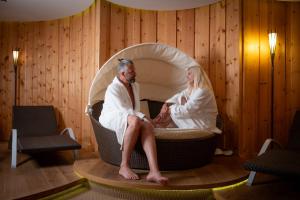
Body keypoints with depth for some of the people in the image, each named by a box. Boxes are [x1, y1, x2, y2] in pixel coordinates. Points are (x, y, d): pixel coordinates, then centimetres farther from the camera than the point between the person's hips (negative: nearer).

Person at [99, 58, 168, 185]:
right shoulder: (113, 88, -12)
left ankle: (154, 171, -45)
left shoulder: (135, 86, 13)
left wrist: (143, 118, -5)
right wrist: (143, 118, -26)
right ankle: (124, 166, -31)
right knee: (135, 121, -40)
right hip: (112, 118, -6)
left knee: (147, 126, -30)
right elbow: (123, 110, -23)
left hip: (132, 118, 6)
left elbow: (136, 108, 13)